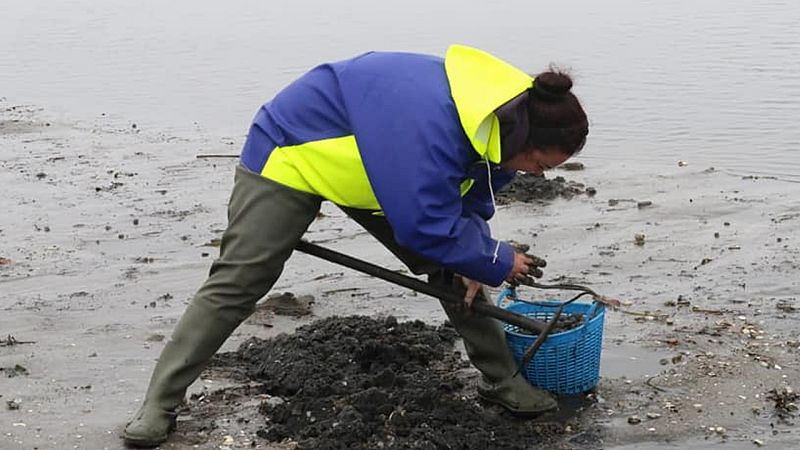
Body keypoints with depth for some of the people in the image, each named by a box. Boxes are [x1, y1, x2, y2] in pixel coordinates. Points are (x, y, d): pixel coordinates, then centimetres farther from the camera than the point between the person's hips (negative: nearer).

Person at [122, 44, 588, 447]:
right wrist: (496, 261, -26)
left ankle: (502, 378, 17)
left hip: (380, 166, 8)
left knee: (451, 270, 3)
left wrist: (471, 264, -9)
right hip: (292, 153, -8)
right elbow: (425, 226, -40)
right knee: (237, 283, -10)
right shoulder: (432, 124, -43)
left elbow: (471, 200, 3)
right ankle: (161, 404, -1)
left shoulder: (502, 117, -13)